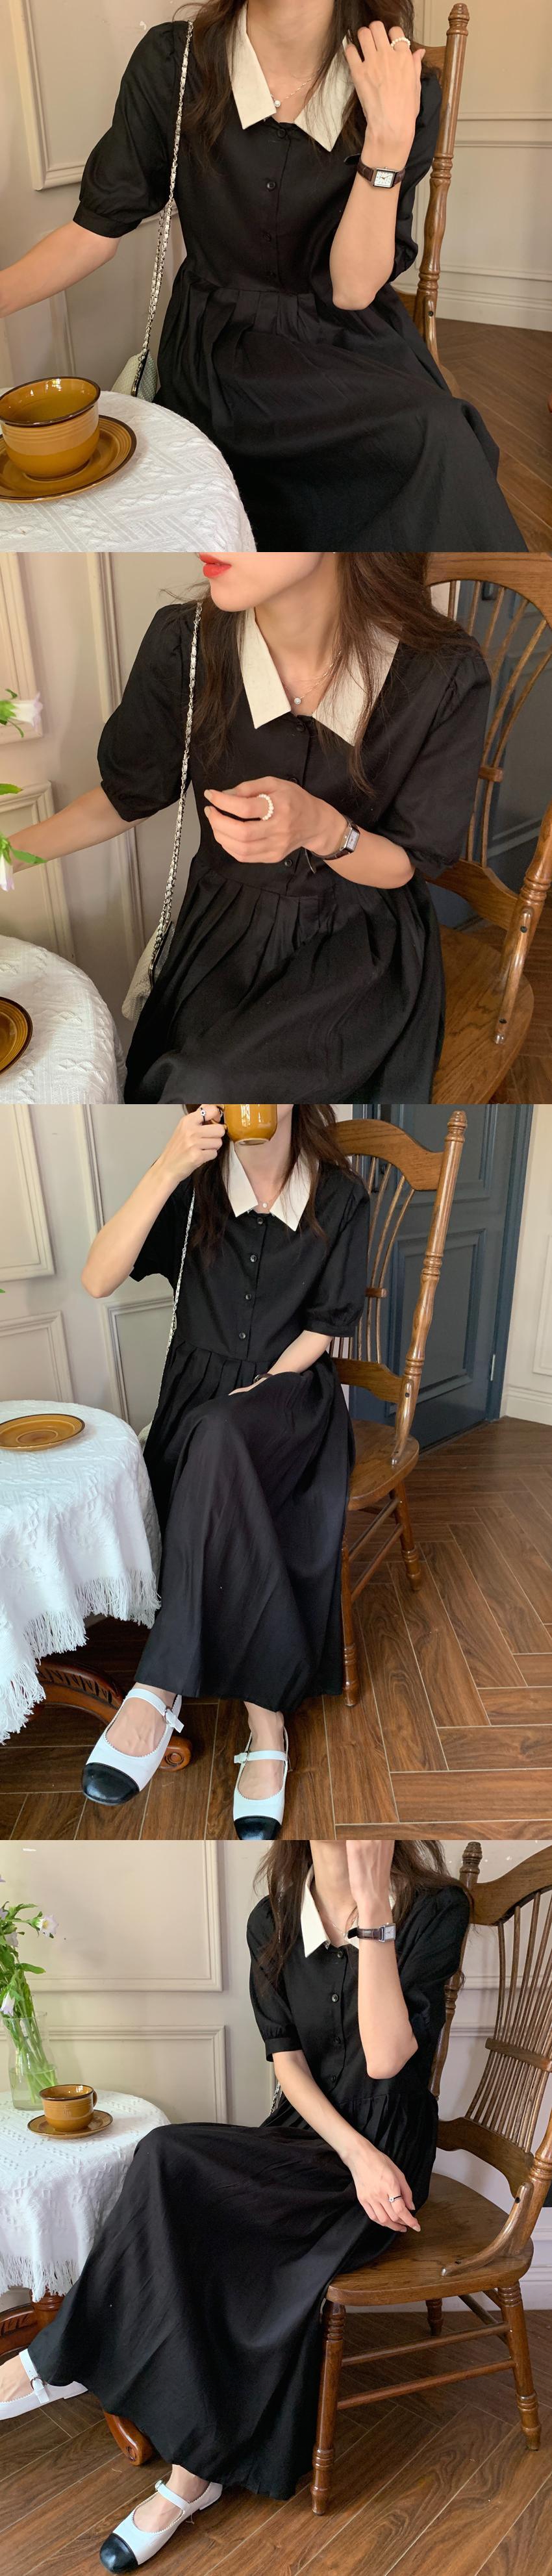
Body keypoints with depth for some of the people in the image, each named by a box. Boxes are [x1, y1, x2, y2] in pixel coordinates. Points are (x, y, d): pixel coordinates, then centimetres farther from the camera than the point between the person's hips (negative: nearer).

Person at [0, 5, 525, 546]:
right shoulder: (172, 62, -8)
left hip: (353, 343, 2)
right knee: (426, 436, -27)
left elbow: (353, 289, -11)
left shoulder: (407, 91, -8)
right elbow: (97, 229, -3)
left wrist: (391, 138, -22)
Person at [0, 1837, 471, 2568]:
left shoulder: (435, 1910, -15)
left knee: (174, 2165, -24)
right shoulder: (273, 1921, -1)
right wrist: (354, 2153, -16)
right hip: (306, 2143, 4)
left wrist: (373, 1916, -30)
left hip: (385, 2160, -4)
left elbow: (386, 2058, -22)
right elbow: (287, 2060, -1)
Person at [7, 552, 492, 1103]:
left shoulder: (447, 678, -21)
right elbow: (127, 795, 4)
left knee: (212, 1085, -23)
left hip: (363, 940, -2)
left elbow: (410, 866, -9)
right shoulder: (183, 644, -15)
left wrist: (322, 829, -29)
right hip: (227, 928, 2)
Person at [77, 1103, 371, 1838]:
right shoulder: (195, 1184, -2)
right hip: (200, 1397, 2)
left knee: (221, 1435, -35)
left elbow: (324, 1327, 3)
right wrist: (168, 1168, -25)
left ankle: (160, 1689, -37)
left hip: (290, 1392, -1)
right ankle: (267, 1727, -27)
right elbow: (98, 1281, -15)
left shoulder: (340, 1198, -1)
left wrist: (255, 1392, -13)